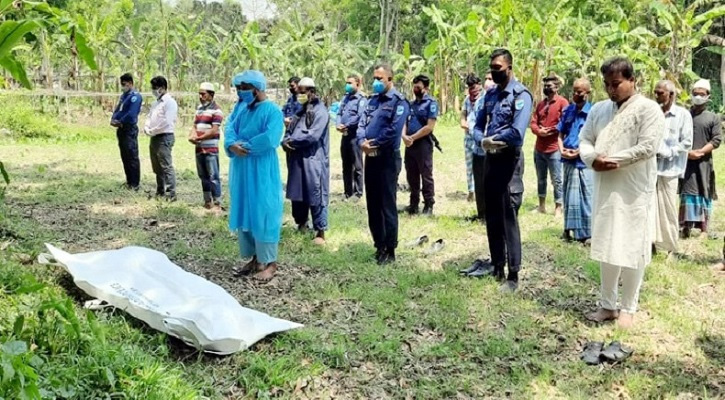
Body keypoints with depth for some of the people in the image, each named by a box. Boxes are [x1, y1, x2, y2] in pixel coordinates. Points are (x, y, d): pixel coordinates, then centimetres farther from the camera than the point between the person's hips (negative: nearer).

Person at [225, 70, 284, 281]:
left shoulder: (273, 110, -12)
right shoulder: (242, 108, 11)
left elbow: (270, 138, -24)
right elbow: (230, 129, 4)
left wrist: (244, 146, -15)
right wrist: (232, 145, -18)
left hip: (262, 172, -8)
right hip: (241, 170, 8)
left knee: (263, 214, -3)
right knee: (244, 213, 12)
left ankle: (269, 262, 7)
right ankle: (254, 258, 23)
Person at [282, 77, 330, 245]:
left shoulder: (320, 111, -9)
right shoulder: (299, 111, 17)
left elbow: (312, 136, -19)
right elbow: (289, 131, 15)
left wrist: (292, 141, -8)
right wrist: (285, 142, -8)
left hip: (313, 161, -8)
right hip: (296, 160, 8)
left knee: (315, 197, -4)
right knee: (297, 195, 15)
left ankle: (320, 233, 2)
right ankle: (301, 225, 31)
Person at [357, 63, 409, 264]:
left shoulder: (398, 100, -8)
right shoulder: (373, 99, 15)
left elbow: (394, 129, -20)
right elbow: (362, 123, 8)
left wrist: (375, 144, -15)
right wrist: (362, 141, -11)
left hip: (387, 159, -8)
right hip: (370, 157, 8)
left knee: (387, 206, -3)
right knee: (373, 204, 12)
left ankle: (390, 251, 5)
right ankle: (379, 246, 22)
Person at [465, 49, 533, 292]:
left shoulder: (520, 95, -13)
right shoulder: (490, 94, 11)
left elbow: (517, 133, -25)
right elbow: (478, 126, 12)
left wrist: (491, 140, -9)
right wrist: (483, 141, -11)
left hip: (509, 160, -8)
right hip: (490, 158, 8)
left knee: (508, 218, -5)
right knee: (492, 215, 14)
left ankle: (513, 276, 2)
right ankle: (496, 264, 27)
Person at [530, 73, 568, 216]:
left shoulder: (562, 102, -6)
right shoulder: (541, 104, 15)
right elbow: (533, 122, 8)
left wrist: (549, 131, -13)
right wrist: (539, 131, -12)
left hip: (554, 149, -7)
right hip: (539, 148, 7)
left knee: (556, 180, -1)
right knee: (541, 179, 14)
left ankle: (558, 208, 6)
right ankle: (542, 206, 24)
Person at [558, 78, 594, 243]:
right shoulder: (568, 110, 7)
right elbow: (561, 134, 12)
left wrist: (580, 151, -16)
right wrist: (562, 150, -5)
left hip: (585, 161, -4)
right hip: (569, 160, 4)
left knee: (586, 197, 1)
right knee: (570, 196, 11)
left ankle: (587, 232, 8)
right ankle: (570, 229, 21)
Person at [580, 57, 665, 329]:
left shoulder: (648, 109, -7)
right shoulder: (598, 109, 11)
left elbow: (647, 148, -16)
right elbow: (584, 141, 8)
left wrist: (611, 159, -16)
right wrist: (593, 158, -14)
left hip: (634, 191, -5)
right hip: (604, 188, 6)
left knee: (631, 251, 0)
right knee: (607, 247, 11)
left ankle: (628, 309, 13)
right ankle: (608, 305, 22)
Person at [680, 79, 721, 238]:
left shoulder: (713, 118, 6)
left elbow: (716, 140, -2)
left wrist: (700, 152, -14)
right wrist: (687, 152, -12)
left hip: (704, 162, 0)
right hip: (686, 161, 0)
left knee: (704, 193, 3)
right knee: (687, 193, -2)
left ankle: (704, 228, 7)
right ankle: (686, 226, -1)